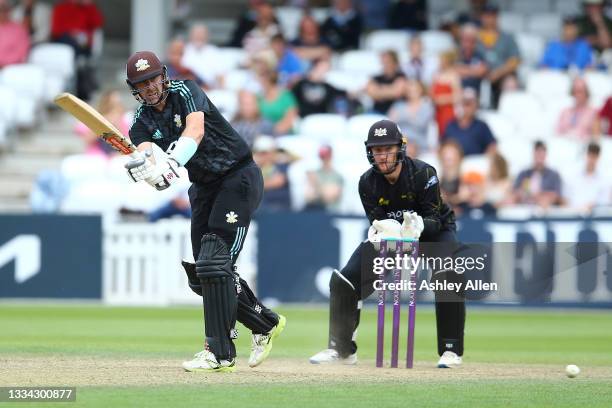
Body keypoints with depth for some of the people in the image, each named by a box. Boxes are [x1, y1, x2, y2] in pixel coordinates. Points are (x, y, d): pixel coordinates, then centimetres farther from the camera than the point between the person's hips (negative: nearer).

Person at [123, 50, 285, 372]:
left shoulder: (185, 92, -12)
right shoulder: (143, 121, 2)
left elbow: (196, 130, -32)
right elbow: (144, 152, -20)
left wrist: (172, 162, -49)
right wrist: (144, 168, -45)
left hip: (239, 177, -8)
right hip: (204, 188, 8)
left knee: (214, 262, -19)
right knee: (200, 274, 7)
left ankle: (220, 353, -20)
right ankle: (266, 324, 26)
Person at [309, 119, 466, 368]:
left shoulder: (423, 173, -27)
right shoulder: (368, 182, -15)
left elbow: (435, 219, -26)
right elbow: (377, 222, -14)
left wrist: (418, 225, -49)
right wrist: (380, 229, -39)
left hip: (433, 232, -4)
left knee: (448, 280, -32)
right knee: (343, 281, -7)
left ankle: (451, 350, -17)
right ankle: (341, 349, 10)